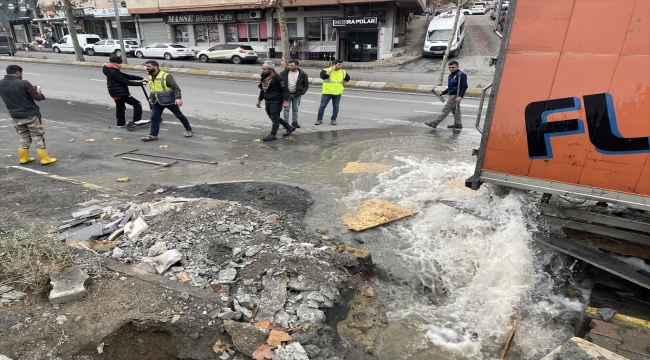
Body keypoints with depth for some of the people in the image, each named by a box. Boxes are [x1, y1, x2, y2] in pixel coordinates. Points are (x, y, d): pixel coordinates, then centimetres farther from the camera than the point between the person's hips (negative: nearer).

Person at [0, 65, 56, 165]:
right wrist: (38, 92, 11)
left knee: (24, 138, 19)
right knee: (37, 137, 3)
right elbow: (37, 97, -13)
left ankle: (24, 158, 23)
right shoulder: (24, 83, -16)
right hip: (31, 115, -5)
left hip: (15, 116, 5)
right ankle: (44, 159, 5)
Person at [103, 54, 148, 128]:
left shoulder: (114, 71, 14)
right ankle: (137, 120, -11)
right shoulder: (113, 73, -18)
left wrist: (141, 79, -2)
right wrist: (140, 83, -21)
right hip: (120, 93, -11)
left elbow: (127, 76, 8)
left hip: (116, 94, 11)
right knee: (137, 104, -8)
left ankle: (121, 123, 29)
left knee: (120, 108, 19)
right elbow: (126, 82, -22)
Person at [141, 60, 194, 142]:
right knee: (154, 117, 0)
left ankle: (189, 130, 20)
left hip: (169, 101, -6)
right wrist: (150, 98, 20)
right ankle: (153, 135, 6)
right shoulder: (150, 77, 8)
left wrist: (178, 98, -32)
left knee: (179, 115, 6)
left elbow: (176, 88, -20)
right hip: (157, 102, 7)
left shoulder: (166, 76, -16)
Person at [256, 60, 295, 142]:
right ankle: (289, 128, 28)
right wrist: (259, 100, 20)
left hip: (276, 101, -9)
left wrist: (285, 101, -22)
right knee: (272, 117, 16)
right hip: (267, 101, 10)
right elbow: (262, 89, 21)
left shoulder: (278, 78, -15)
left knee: (275, 118, -1)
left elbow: (285, 90, -16)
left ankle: (272, 135, 10)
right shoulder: (264, 77, 10)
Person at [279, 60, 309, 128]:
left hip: (296, 94, 0)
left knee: (295, 109, 11)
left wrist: (302, 92, -8)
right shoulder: (285, 72, -3)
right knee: (286, 108, 1)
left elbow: (306, 85, 3)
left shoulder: (302, 74, -4)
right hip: (287, 94, 0)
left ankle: (294, 122, 22)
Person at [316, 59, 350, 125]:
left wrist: (342, 83, 12)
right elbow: (323, 76, -27)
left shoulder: (343, 72, 7)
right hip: (327, 92, -3)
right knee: (322, 106, -1)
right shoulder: (326, 70, -6)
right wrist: (331, 70, -21)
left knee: (336, 107, 6)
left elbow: (347, 78, 25)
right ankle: (319, 119, 11)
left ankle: (333, 119, 19)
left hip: (337, 93, 3)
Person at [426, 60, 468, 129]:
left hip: (456, 96, -10)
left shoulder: (461, 75, -13)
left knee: (446, 109, -10)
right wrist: (443, 93, 21)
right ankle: (458, 124, 22)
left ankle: (435, 123, -11)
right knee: (455, 110, 14)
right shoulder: (451, 75, 15)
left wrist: (460, 96, -30)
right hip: (452, 95, 10)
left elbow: (464, 86, -19)